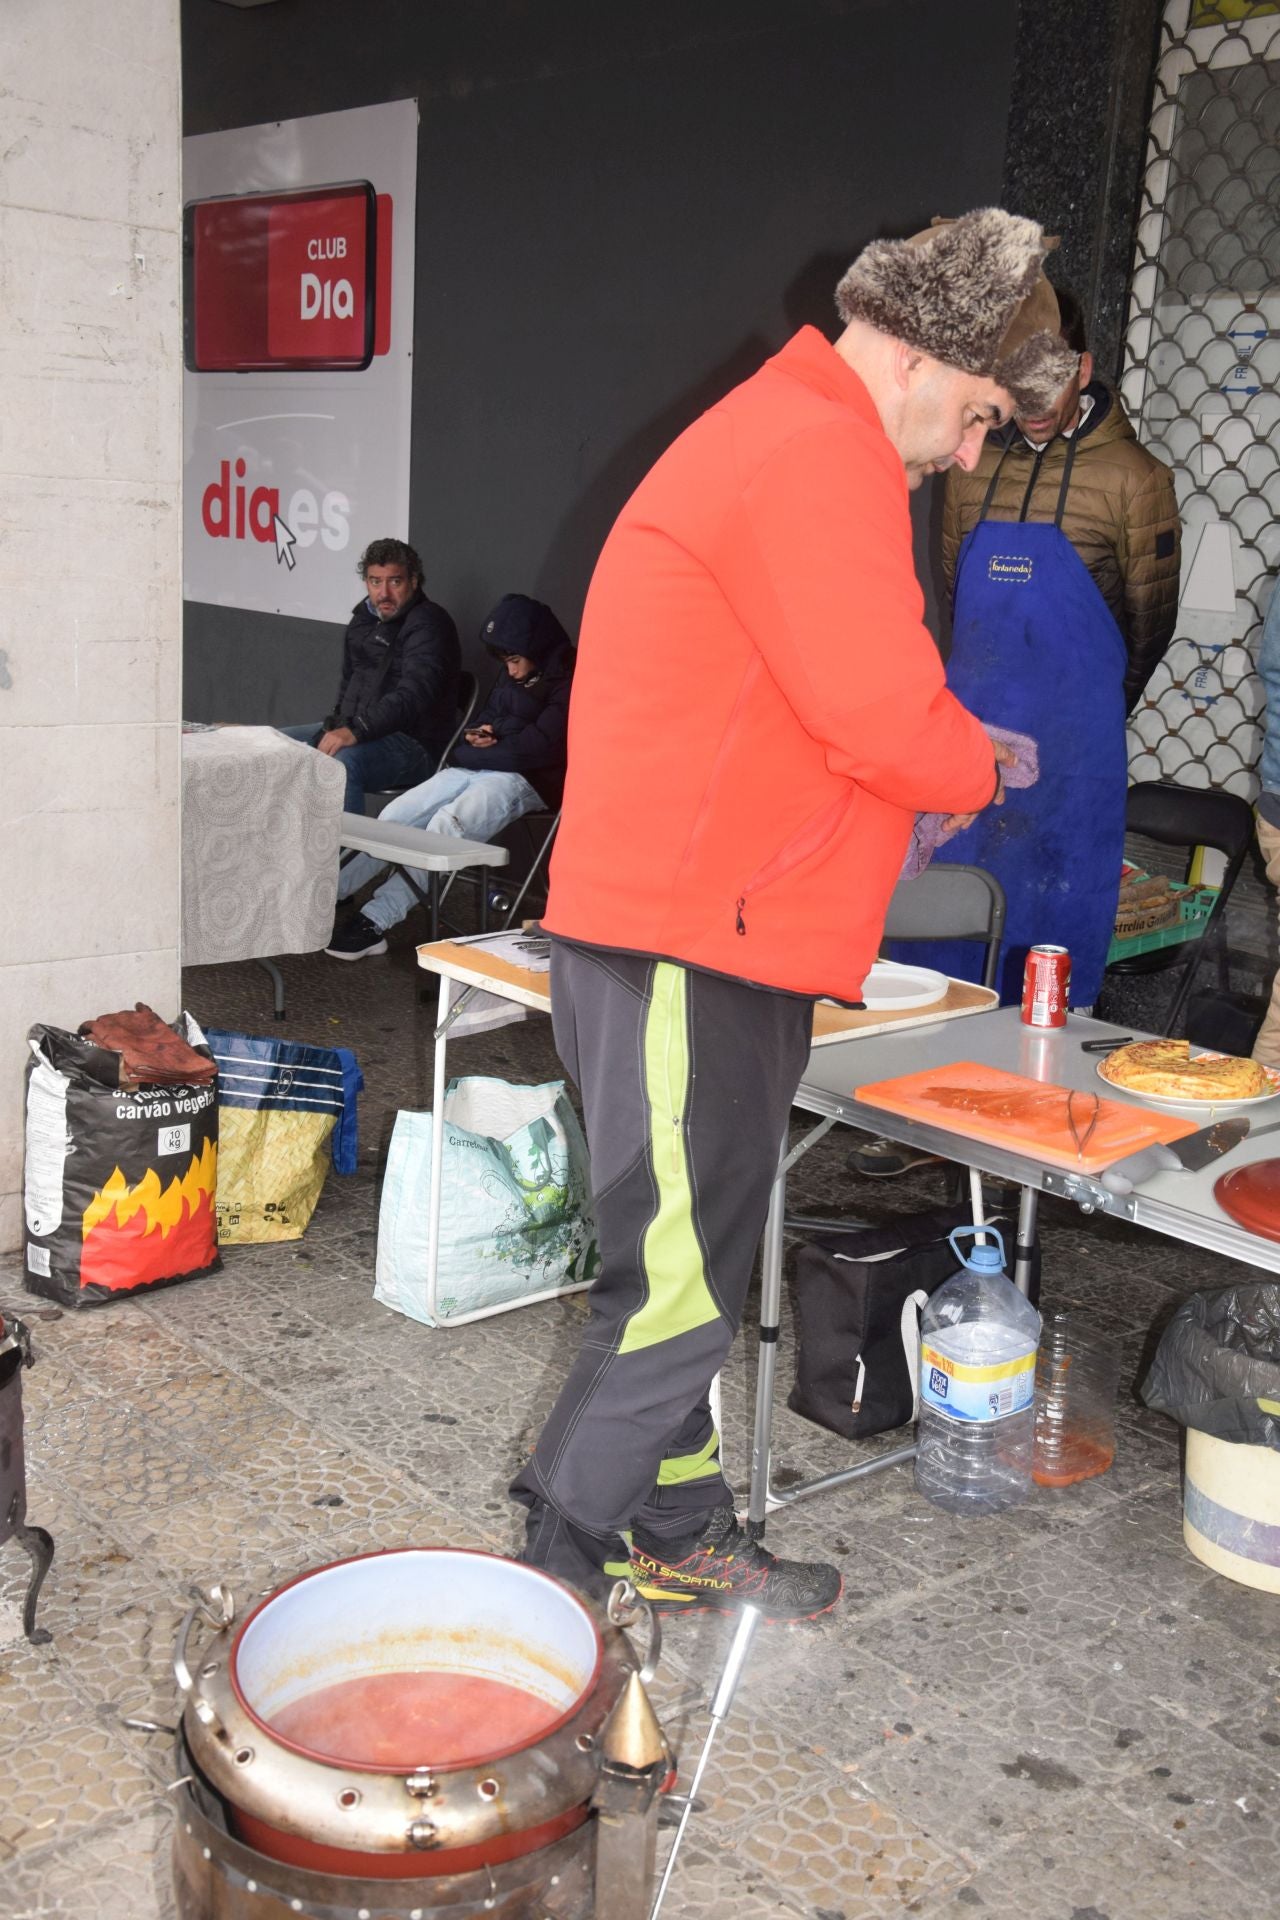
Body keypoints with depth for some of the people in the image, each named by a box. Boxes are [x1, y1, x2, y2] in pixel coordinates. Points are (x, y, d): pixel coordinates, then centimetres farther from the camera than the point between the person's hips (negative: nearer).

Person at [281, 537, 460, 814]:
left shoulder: (429, 623, -13)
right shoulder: (364, 617, 14)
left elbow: (412, 696, -27)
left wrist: (356, 731, -35)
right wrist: (338, 725, 7)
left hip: (412, 743, -9)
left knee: (342, 763, -37)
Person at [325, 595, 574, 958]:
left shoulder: (568, 684, -9)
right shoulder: (512, 677, 18)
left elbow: (537, 748, -16)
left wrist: (469, 752, -5)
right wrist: (480, 735, 5)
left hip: (524, 781, -9)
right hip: (477, 769, 9)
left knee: (446, 824, -31)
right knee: (396, 814, -7)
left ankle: (376, 921, -32)